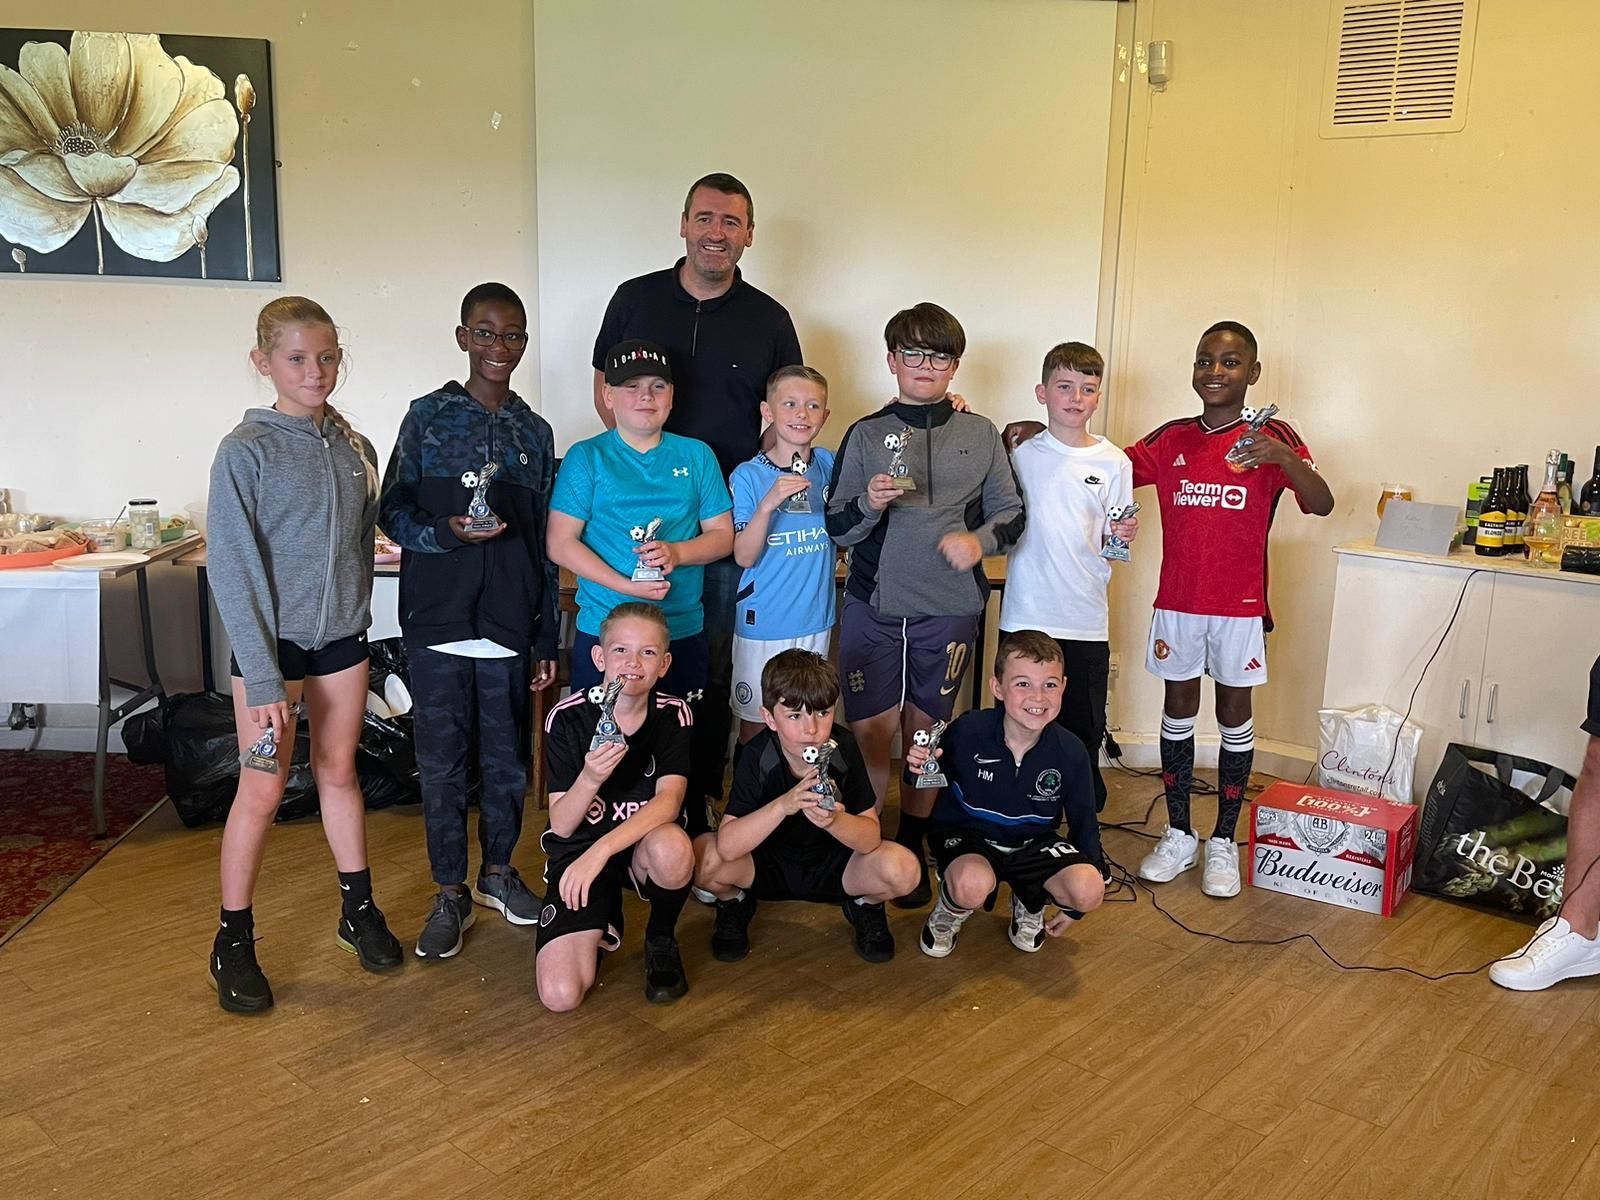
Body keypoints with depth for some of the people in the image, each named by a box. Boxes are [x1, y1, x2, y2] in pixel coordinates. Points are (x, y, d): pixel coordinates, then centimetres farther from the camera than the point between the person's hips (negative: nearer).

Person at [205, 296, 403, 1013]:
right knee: (263, 789, 2)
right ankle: (234, 941, 17)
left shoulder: (355, 449, 3)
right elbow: (232, 570, -15)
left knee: (339, 771, 14)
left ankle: (358, 911, 28)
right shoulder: (247, 449, -12)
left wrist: (354, 614, 8)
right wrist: (263, 680, -18)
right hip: (271, 639, -4)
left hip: (341, 636, 4)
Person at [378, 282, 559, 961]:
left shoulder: (534, 432, 7)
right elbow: (392, 510, 2)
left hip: (508, 623, 2)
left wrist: (546, 638, 6)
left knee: (507, 757, 11)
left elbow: (546, 544, 8)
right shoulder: (428, 416, 1)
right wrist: (444, 532, -20)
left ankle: (497, 873, 31)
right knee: (441, 761, 5)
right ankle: (451, 892, 20)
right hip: (437, 620, -2)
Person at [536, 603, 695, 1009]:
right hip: (579, 851, 0)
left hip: (643, 845, 1)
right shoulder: (567, 718, -13)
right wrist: (590, 778, -35)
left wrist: (601, 850, -37)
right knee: (560, 995, -19)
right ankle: (604, 920, 16)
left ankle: (662, 937, -4)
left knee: (672, 847, -38)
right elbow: (561, 826, -14)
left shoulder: (673, 715, -10)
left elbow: (668, 801, -23)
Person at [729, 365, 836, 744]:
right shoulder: (748, 476, -10)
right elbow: (744, 556, -14)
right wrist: (768, 504, -28)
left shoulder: (828, 464, 2)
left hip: (815, 619, 4)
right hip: (763, 623, -3)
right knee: (755, 722, 6)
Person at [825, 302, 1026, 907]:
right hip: (873, 605, -1)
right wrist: (868, 503, -18)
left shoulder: (980, 434, 7)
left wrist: (980, 539, -10)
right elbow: (837, 529, 3)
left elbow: (1011, 513, 10)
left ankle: (912, 843, 25)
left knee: (925, 729, 9)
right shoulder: (866, 434, 4)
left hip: (949, 608, 1)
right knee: (870, 730, 0)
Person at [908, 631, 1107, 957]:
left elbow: (1084, 822, 2)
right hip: (966, 833, -3)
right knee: (973, 887, -36)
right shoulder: (968, 731, -22)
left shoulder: (1071, 753, -14)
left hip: (1033, 842, 3)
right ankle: (951, 910, 4)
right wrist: (918, 768, -30)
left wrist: (1076, 905, 6)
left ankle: (1030, 901, 13)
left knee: (1090, 891, -22)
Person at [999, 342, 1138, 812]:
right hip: (1024, 615, 0)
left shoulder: (1114, 463, 3)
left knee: (1084, 733, 5)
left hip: (1085, 620, 0)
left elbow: (1112, 545, 8)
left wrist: (1124, 536, -16)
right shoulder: (1020, 451, 2)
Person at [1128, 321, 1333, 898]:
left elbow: (1322, 504, -13)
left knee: (1234, 715, 7)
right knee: (1178, 710, 10)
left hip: (1239, 606, -2)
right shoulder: (1170, 439, 4)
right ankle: (1178, 835, 22)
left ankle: (1223, 842, 19)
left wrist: (1282, 457, -31)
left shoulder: (1272, 437, -4)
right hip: (1177, 602, 3)